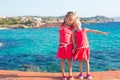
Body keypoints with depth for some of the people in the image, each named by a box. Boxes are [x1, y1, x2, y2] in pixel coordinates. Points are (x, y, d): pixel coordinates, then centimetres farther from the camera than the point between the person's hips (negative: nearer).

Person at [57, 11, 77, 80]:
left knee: (69, 59, 7)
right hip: (62, 45, -1)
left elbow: (73, 39, -1)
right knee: (63, 59, 5)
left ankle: (70, 74, 17)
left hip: (69, 45, 1)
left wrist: (74, 47, -5)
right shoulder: (61, 25, -3)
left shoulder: (71, 28, 0)